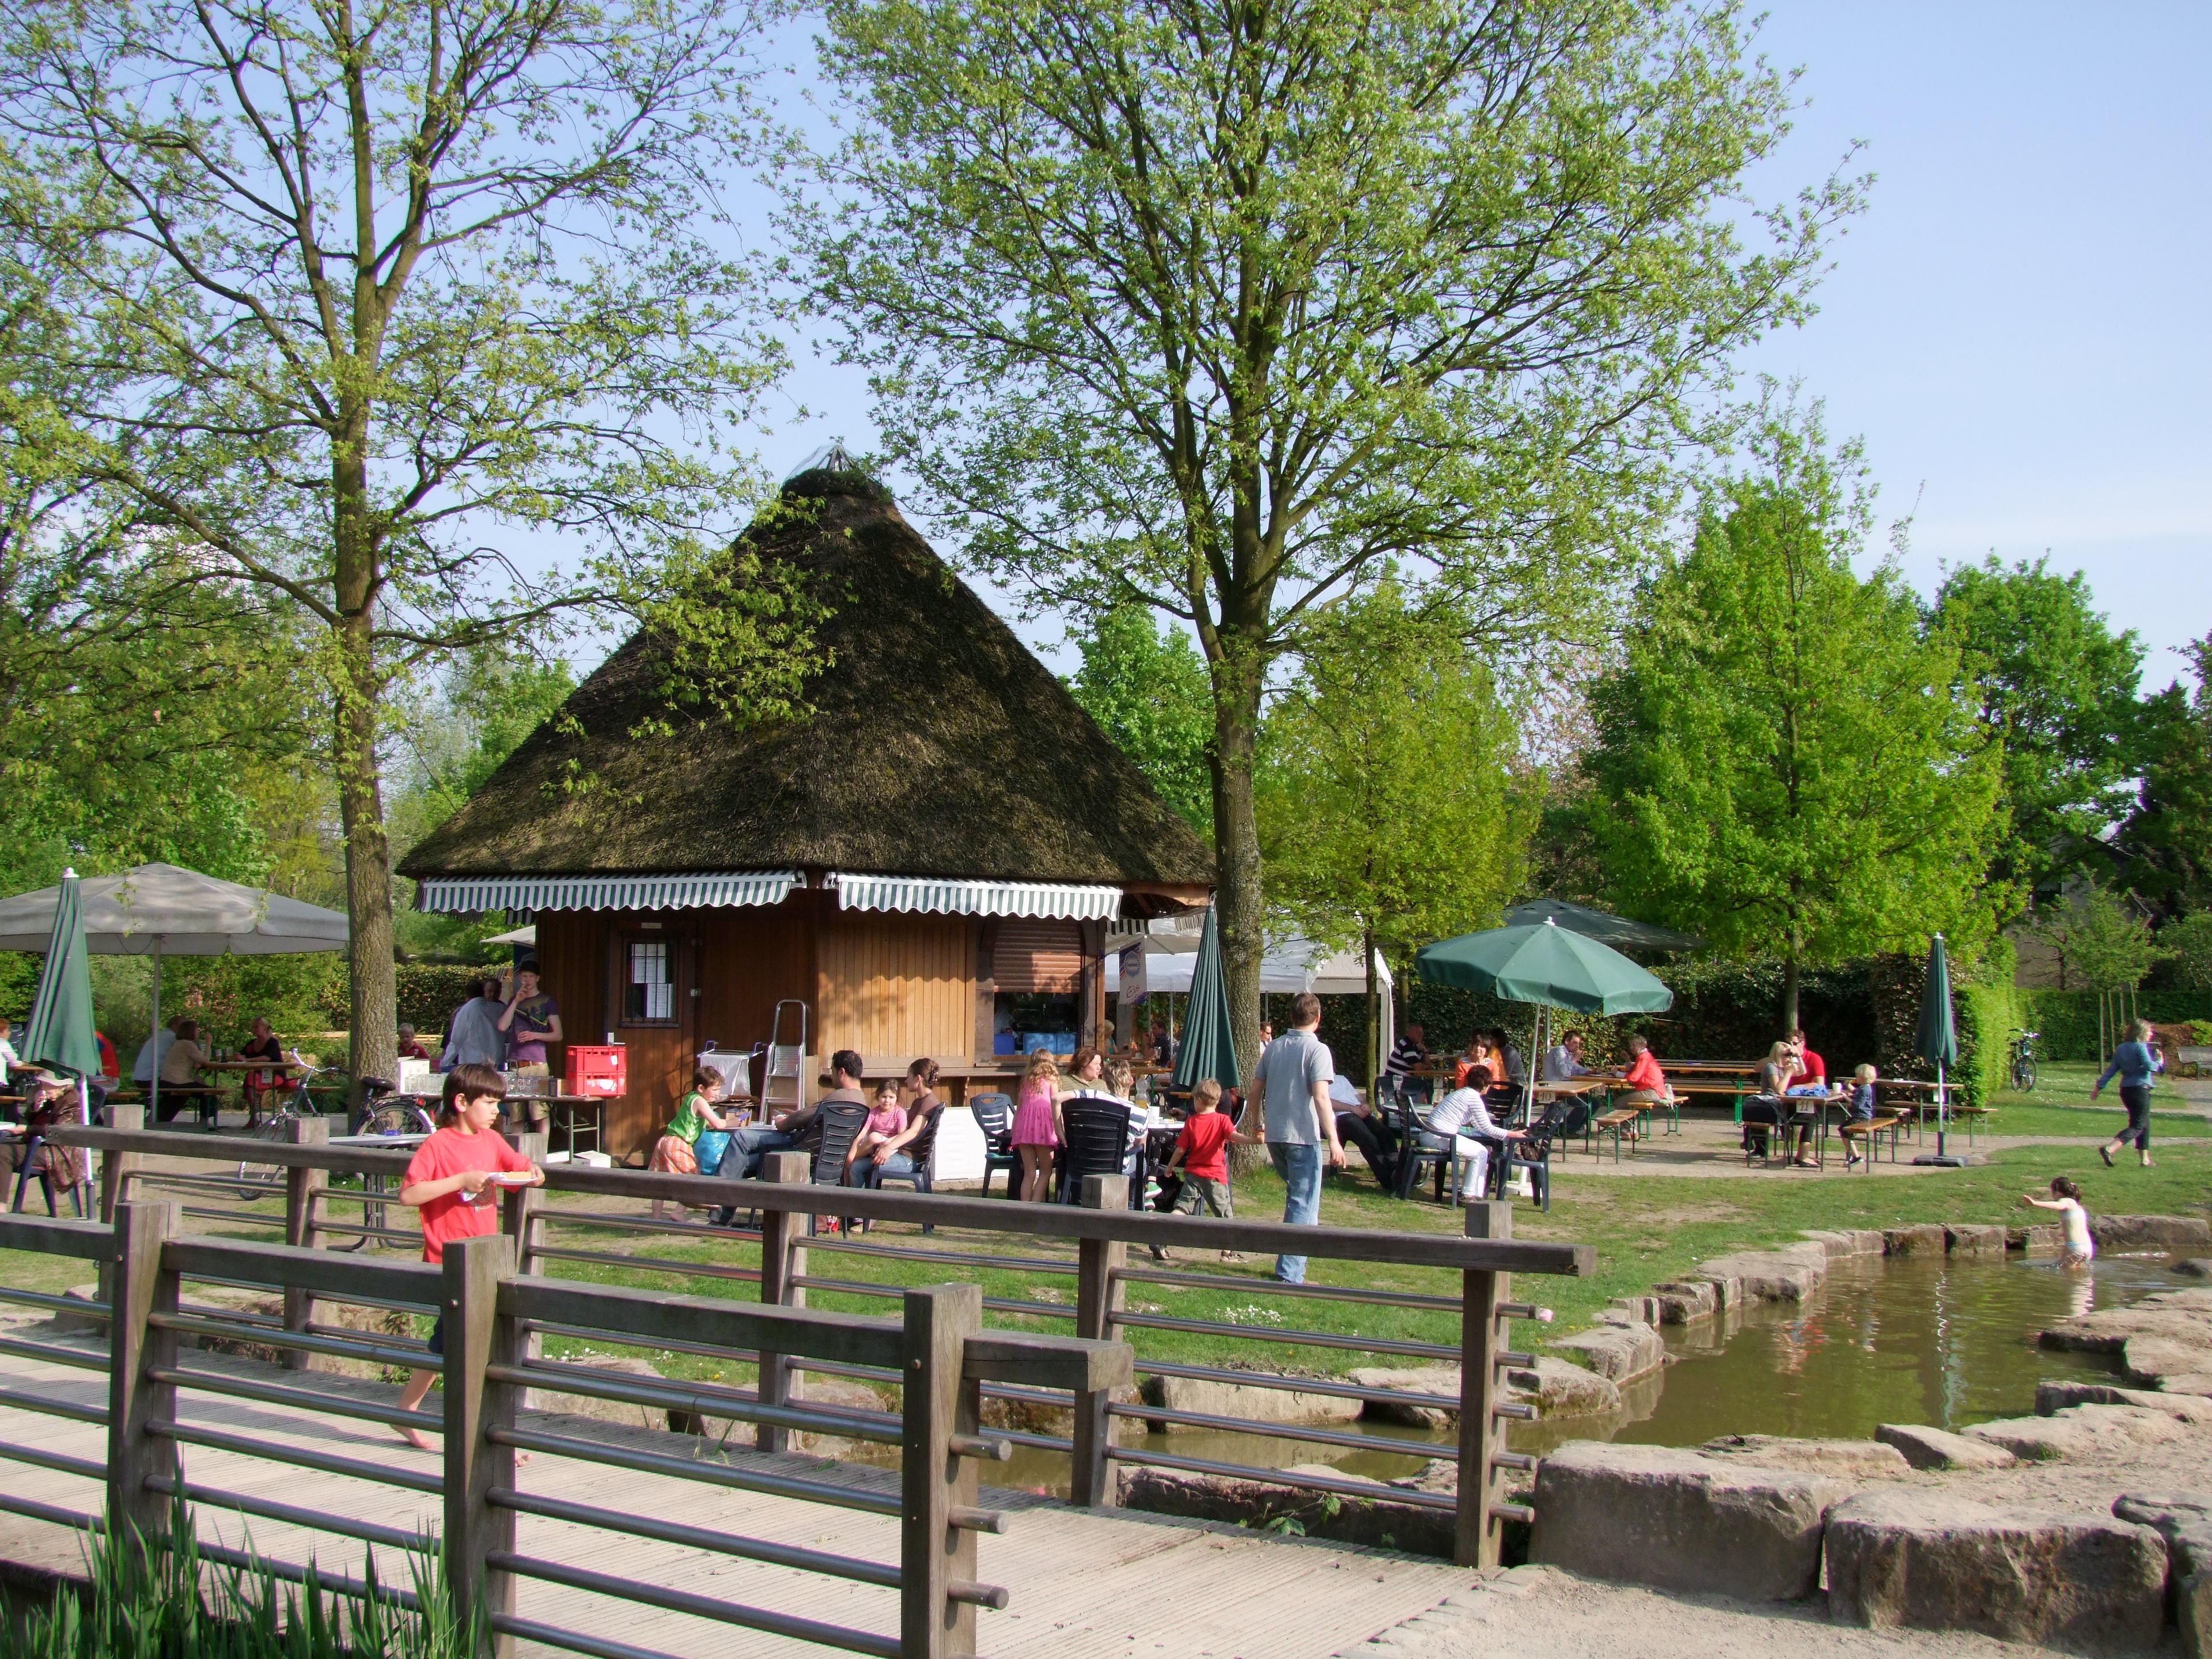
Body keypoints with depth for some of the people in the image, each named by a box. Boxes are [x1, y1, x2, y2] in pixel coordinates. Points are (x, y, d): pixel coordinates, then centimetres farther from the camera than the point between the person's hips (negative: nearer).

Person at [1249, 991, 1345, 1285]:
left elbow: (1255, 1091, 11)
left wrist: (1258, 1123, 28)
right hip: (1303, 1136, -6)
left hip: (1274, 1136, 6)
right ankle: (1290, 1274, -3)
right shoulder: (1317, 1050, -11)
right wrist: (1334, 1141, -20)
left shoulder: (1273, 1048, 7)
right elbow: (1321, 1098, -20)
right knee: (1303, 1203, 0)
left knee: (1296, 1193, 26)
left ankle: (1289, 1264, 33)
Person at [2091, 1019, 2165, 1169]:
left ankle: (2145, 1159, 19)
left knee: (2145, 1124, 18)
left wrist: (2099, 1087, 13)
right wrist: (2159, 1062, -3)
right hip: (2140, 1088, -8)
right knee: (2137, 1126, -7)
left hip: (2125, 1089, 8)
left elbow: (2111, 1070, 11)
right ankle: (2109, 1149, -24)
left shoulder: (2121, 1048, 12)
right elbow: (2149, 1066, -23)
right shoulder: (2140, 1047, -11)